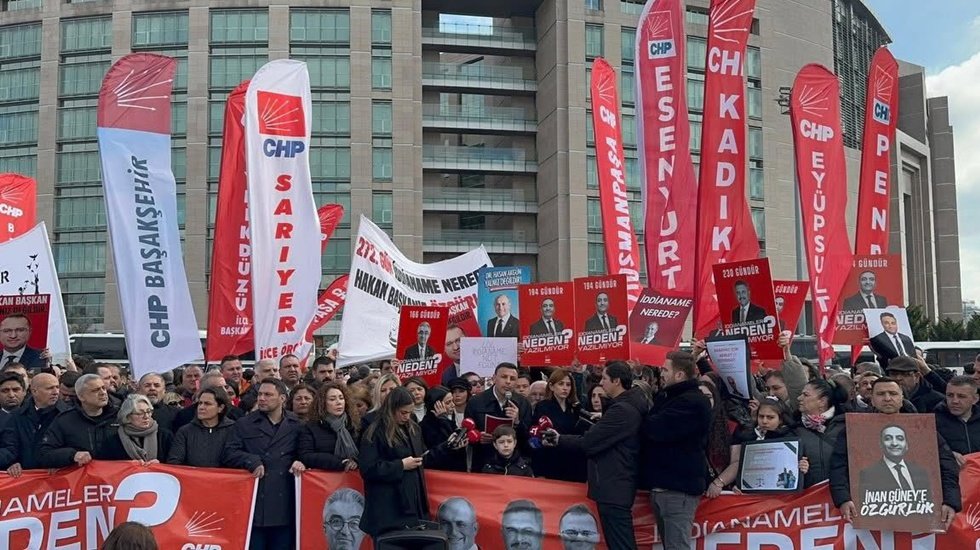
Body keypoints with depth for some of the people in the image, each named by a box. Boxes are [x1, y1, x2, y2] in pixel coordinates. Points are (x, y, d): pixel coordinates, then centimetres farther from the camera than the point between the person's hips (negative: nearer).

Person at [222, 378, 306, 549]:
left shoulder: (297, 425, 8)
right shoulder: (244, 424, 8)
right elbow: (228, 454, 1)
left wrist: (300, 461, -6)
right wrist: (252, 461, -14)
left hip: (284, 506, 1)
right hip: (254, 504, -1)